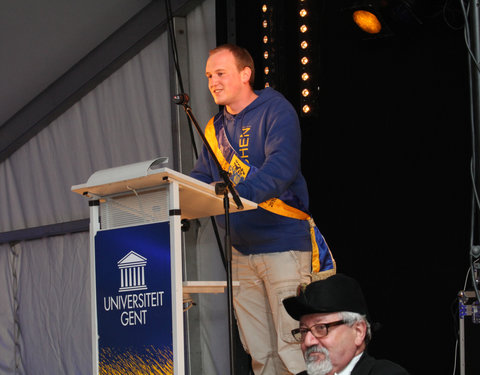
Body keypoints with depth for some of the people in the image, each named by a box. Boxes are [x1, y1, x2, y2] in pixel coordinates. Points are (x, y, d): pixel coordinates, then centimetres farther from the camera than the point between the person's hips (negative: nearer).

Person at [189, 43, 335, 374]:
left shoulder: (276, 110, -7)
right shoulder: (215, 128, 15)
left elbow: (282, 167, -23)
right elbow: (201, 179, 13)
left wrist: (235, 193, -36)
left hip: (284, 244, -7)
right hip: (242, 251, 7)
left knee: (293, 347, -9)